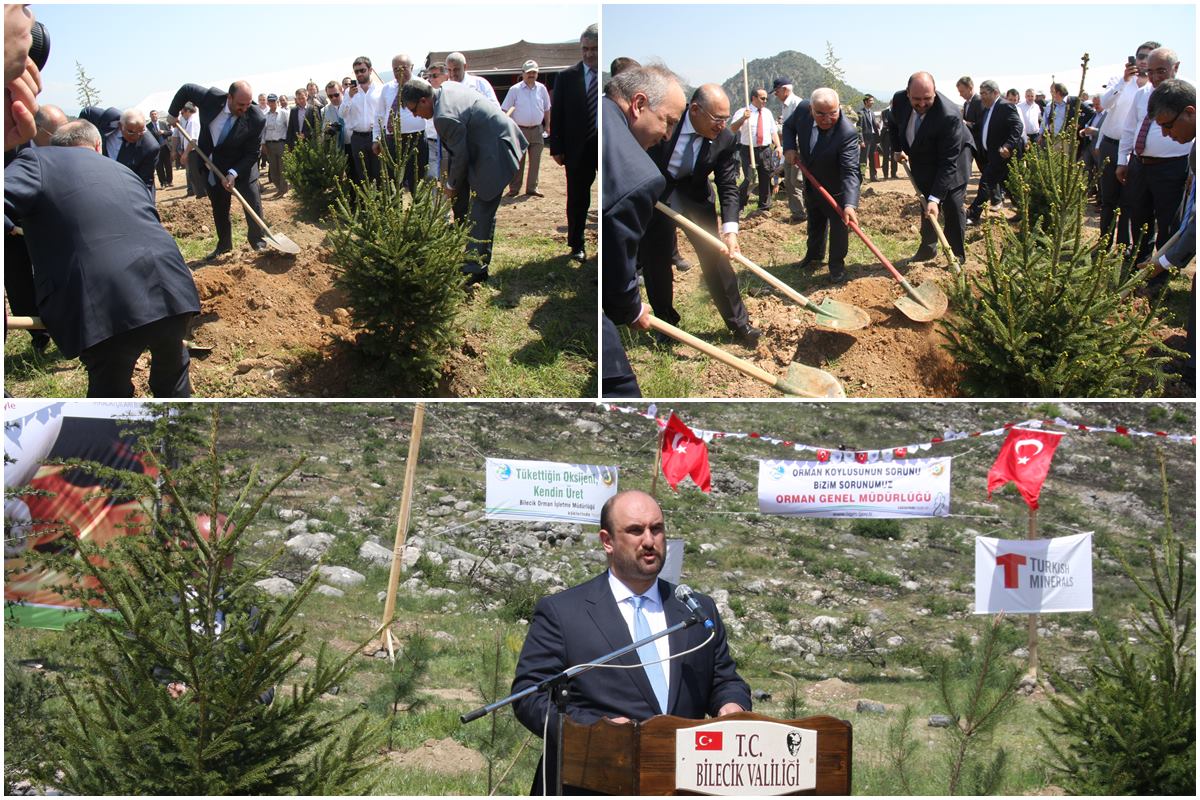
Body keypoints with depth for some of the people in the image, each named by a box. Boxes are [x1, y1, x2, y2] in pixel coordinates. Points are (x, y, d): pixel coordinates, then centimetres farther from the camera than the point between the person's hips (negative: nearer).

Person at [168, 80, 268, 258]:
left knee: (253, 203, -6)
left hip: (241, 166, -3)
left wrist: (233, 174, -30)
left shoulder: (256, 119, -28)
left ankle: (259, 243, 12)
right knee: (219, 208, 14)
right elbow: (186, 89, -4)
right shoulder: (211, 98, -24)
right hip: (212, 166, 3)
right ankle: (224, 245, 30)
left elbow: (252, 154, -20)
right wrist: (173, 114, 3)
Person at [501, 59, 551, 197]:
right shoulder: (515, 89, -3)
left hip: (537, 130, 3)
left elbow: (547, 109, 17)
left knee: (535, 161, 5)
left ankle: (532, 188, 14)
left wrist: (547, 126, 15)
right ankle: (514, 188, 5)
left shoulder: (541, 89, 6)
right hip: (520, 130, -3)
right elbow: (504, 110, -2)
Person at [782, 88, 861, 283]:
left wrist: (850, 204, -53)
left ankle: (837, 265, 26)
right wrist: (789, 147, -17)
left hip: (836, 189, -5)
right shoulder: (803, 109, -23)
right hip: (811, 183, 5)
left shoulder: (848, 133, -37)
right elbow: (789, 126, 2)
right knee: (815, 223, 26)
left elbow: (850, 171, -41)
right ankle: (814, 255, 48)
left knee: (839, 226, 4)